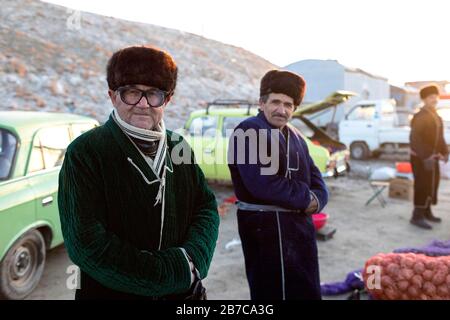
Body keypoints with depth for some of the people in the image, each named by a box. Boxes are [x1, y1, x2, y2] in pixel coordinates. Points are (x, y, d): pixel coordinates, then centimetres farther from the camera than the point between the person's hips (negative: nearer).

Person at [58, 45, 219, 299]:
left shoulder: (178, 148, 1)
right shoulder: (85, 152, -14)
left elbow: (206, 207, 2)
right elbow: (88, 244, -20)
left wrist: (192, 258, -18)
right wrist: (176, 272, -20)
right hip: (111, 291, -4)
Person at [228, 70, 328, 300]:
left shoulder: (295, 137, 14)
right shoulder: (250, 132, -14)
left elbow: (316, 181, 13)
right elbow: (263, 184, -25)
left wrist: (316, 200, -10)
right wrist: (305, 198, -13)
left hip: (299, 223, 9)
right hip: (265, 225, -9)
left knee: (307, 290, 21)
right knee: (277, 291, 1)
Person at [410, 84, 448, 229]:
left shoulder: (436, 116, 13)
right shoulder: (420, 117, -16)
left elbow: (439, 137, 17)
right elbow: (415, 138, -24)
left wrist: (444, 152, 5)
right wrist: (426, 157, -27)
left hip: (432, 157, 9)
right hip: (421, 158, -9)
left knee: (432, 184, 15)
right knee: (423, 186, -8)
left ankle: (427, 212, 27)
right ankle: (417, 216, -2)